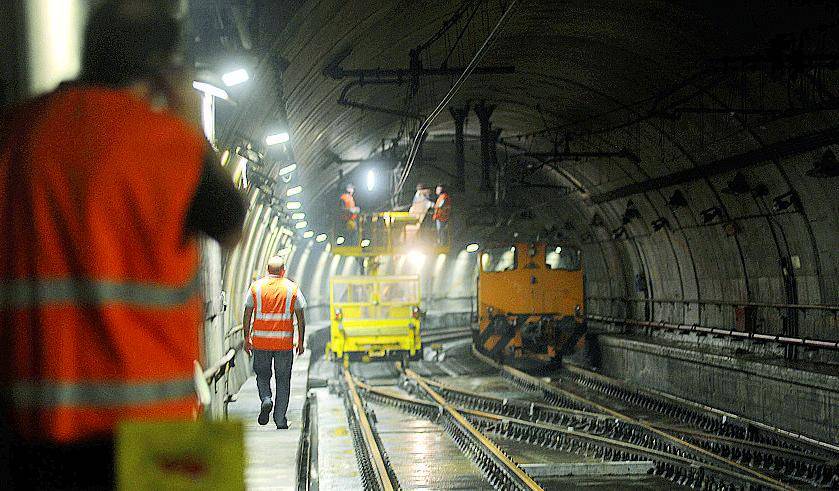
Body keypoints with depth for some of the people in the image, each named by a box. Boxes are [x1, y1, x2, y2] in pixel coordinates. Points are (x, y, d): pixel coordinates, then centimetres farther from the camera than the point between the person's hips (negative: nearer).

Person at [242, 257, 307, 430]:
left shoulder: (256, 287, 2)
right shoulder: (292, 288, 1)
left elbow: (247, 315, 3)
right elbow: (301, 318, 2)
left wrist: (247, 339, 11)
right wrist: (301, 342, 8)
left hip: (260, 340, 1)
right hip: (285, 341, 0)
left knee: (262, 375, 18)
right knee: (283, 380, 8)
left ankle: (266, 399, -10)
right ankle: (280, 419, 6)